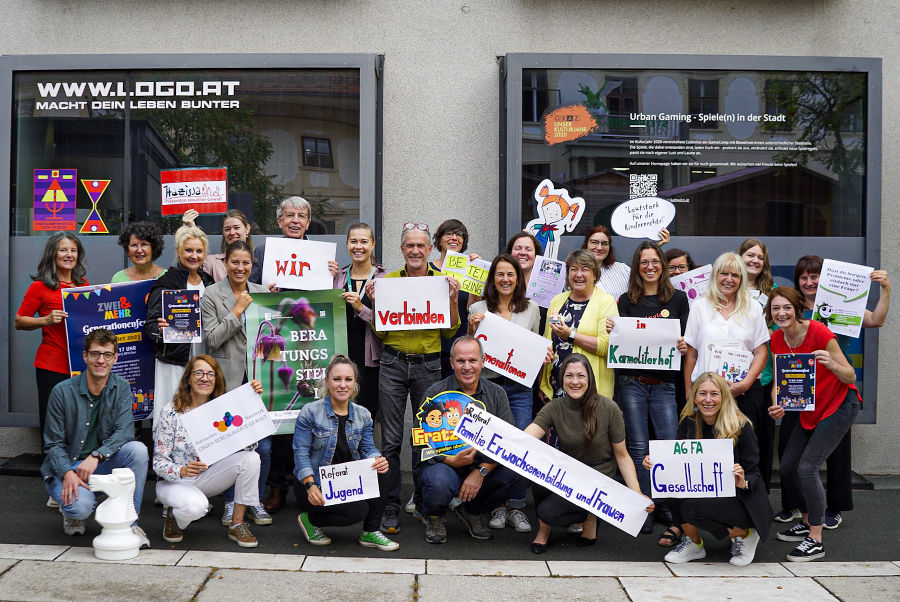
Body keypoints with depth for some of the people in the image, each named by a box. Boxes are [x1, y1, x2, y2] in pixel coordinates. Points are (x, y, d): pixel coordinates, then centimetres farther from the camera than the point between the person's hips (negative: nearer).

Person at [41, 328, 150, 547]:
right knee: (80, 506, -33)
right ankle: (71, 510, 10)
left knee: (138, 449, -28)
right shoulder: (62, 392, -9)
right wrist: (68, 473, -25)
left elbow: (125, 432, -13)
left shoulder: (121, 388, -1)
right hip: (66, 465, -2)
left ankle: (129, 522, -15)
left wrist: (96, 455, -29)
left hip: (102, 463, 3)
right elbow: (53, 444, -7)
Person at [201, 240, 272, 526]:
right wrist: (237, 310, -10)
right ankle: (231, 502, 18)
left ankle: (256, 501, 17)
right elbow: (212, 339, -7)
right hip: (229, 379, -3)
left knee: (263, 445, 1)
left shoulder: (263, 293, 11)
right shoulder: (211, 296, 1)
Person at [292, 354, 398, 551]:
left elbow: (368, 448, 3)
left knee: (379, 472, -23)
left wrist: (378, 460, -22)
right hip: (315, 483, -5)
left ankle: (371, 533, -9)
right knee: (358, 511, -26)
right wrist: (310, 486, -26)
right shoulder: (310, 412, -9)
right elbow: (301, 452, -13)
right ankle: (309, 519, 3)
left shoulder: (363, 415, 5)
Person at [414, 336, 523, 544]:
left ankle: (472, 511, 6)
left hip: (483, 466, 4)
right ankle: (433, 517, 2)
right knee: (440, 482, -38)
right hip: (442, 463, -3)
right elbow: (421, 445, -10)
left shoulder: (496, 394, 4)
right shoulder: (436, 393, -5)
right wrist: (452, 461, -28)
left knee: (518, 474, -24)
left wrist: (481, 472, -20)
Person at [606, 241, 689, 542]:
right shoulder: (627, 300, 9)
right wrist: (613, 330, -11)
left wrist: (685, 346, -11)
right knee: (638, 446, 2)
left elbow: (688, 338, 11)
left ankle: (668, 508, 11)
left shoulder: (678, 298, 9)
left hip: (665, 384, 0)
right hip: (632, 383, 0)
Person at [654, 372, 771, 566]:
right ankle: (692, 542, -2)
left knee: (692, 508, -30)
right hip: (705, 492, 5)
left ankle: (744, 534, -2)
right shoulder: (688, 424, -3)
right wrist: (655, 464, -25)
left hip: (741, 499, -4)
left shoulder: (741, 426, -14)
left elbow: (754, 474, -11)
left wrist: (743, 483, -34)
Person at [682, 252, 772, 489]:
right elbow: (691, 353, 8)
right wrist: (689, 394, 2)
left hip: (746, 392, 1)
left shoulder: (753, 308, 10)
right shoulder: (700, 307, 8)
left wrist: (745, 383, -8)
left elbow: (761, 351, 6)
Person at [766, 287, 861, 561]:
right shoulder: (776, 339, -4)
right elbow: (779, 380, 2)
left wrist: (831, 364, -38)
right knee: (787, 467, 6)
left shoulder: (819, 332, -21)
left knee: (807, 467, -15)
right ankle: (807, 523, 29)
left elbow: (851, 376, -18)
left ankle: (815, 541, -4)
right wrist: (777, 406, -18)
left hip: (839, 406, -7)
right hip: (809, 411, 7)